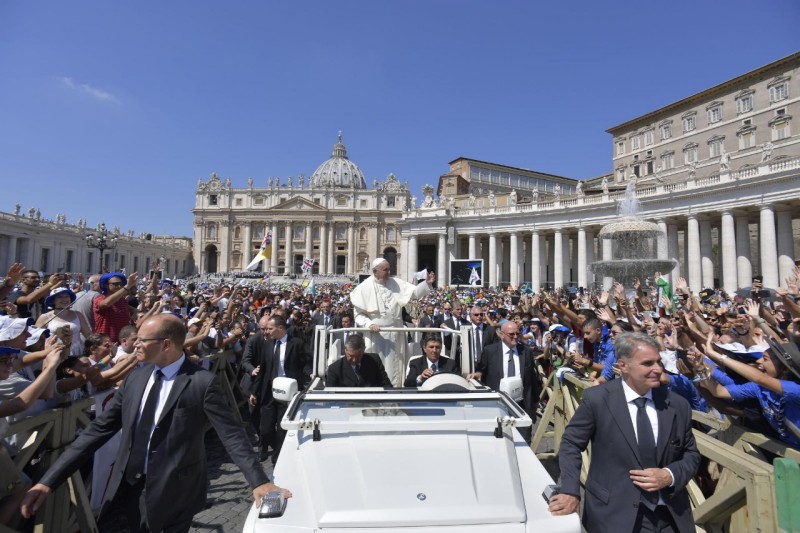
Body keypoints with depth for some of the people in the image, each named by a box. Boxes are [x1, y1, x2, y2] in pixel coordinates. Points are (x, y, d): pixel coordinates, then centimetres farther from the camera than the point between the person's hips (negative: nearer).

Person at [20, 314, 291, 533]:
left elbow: (231, 434, -19)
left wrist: (259, 481, -27)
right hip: (131, 488, 5)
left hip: (175, 492, -5)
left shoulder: (203, 382, -17)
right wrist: (49, 480, 0)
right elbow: (99, 429, 5)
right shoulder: (135, 378, 2)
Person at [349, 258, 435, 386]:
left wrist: (427, 283, -19)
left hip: (395, 334, 3)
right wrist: (369, 324, -21)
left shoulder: (396, 283, 1)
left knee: (394, 366, 12)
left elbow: (414, 293, -4)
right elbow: (358, 313, -5)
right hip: (375, 335, -3)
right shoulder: (365, 287, -8)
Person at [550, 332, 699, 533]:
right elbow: (571, 443, -5)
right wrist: (571, 491, -14)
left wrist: (670, 476, -12)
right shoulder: (597, 399, -13)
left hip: (671, 516, 4)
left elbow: (691, 454, 8)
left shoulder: (678, 404, -3)